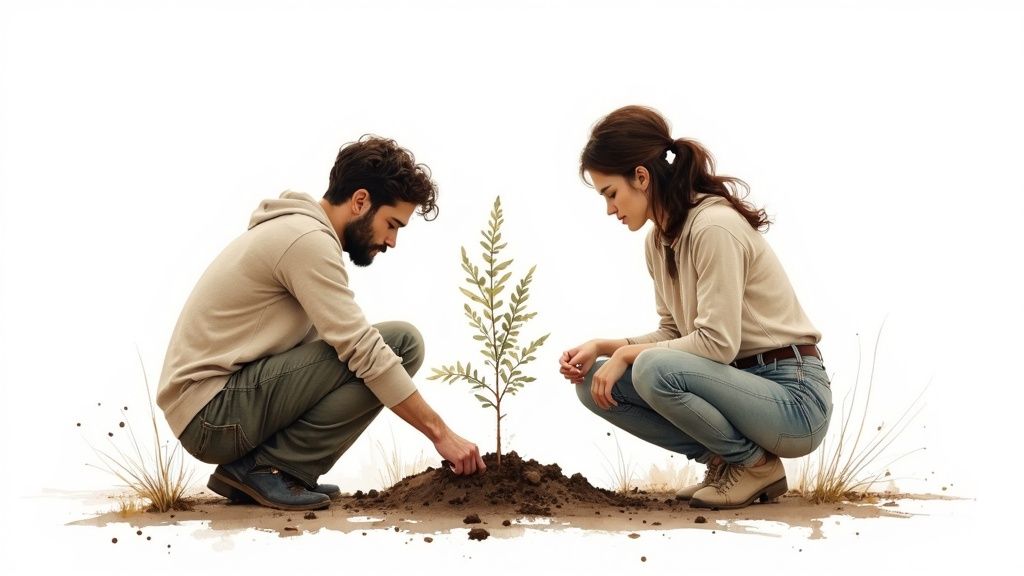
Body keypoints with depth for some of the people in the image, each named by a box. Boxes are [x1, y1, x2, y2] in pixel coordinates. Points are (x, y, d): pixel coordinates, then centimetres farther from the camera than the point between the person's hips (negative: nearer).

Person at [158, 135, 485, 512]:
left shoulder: (295, 231, 16)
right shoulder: (309, 240, -15)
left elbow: (350, 346, 16)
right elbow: (364, 352, -19)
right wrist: (440, 433, -14)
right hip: (212, 412, -10)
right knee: (399, 343, -15)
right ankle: (271, 468, -9)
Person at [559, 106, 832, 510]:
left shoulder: (714, 227, -20)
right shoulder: (659, 241, 7)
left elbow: (717, 342, -24)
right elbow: (672, 333, 10)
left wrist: (627, 353, -16)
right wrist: (602, 348, -4)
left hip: (795, 399, -8)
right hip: (741, 383, 9)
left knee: (655, 370, -32)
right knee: (595, 382, -1)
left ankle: (756, 464, -7)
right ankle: (726, 458, 5)